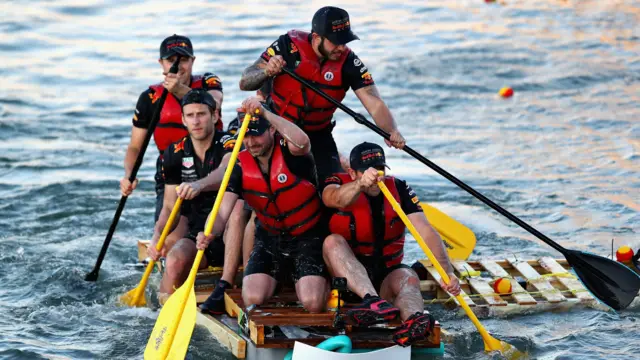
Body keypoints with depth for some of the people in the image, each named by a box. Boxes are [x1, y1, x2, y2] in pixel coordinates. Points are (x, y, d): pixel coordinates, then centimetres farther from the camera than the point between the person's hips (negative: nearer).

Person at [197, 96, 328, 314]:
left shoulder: (289, 151, -18)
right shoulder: (241, 166, -8)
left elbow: (302, 143, -46)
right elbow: (222, 212, -16)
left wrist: (265, 112, -54)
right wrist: (209, 234, -38)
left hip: (308, 237, -4)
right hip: (269, 239, 4)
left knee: (312, 304, -20)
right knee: (253, 299, -16)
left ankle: (323, 281, 18)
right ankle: (279, 276, 19)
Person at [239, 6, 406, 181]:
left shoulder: (348, 62, -16)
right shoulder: (289, 46, -19)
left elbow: (375, 104, -23)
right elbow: (244, 83, -19)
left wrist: (392, 131, -43)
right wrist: (266, 72, -40)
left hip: (317, 134, 1)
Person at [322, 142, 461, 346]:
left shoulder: (399, 190, 0)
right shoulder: (339, 183, -6)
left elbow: (426, 232, -13)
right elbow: (337, 199, -33)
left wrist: (447, 272, -28)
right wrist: (361, 184, -56)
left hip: (387, 275, 1)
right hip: (347, 277, -1)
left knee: (408, 278, -30)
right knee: (333, 242, -29)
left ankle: (412, 323, -66)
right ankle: (373, 300, -53)